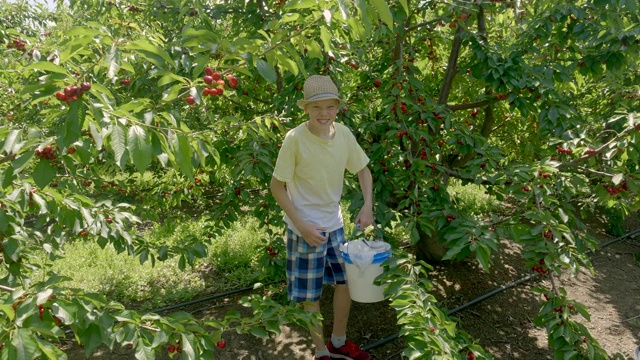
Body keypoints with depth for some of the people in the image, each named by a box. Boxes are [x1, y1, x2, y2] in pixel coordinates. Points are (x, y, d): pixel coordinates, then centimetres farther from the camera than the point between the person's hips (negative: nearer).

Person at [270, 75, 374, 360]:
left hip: (335, 224, 6)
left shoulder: (344, 133, -6)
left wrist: (367, 206, -7)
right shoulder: (295, 139, -20)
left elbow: (363, 170, 8)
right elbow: (277, 186, -13)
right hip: (306, 228, -5)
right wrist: (302, 226, -18)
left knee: (346, 281, 17)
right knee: (311, 295, 8)